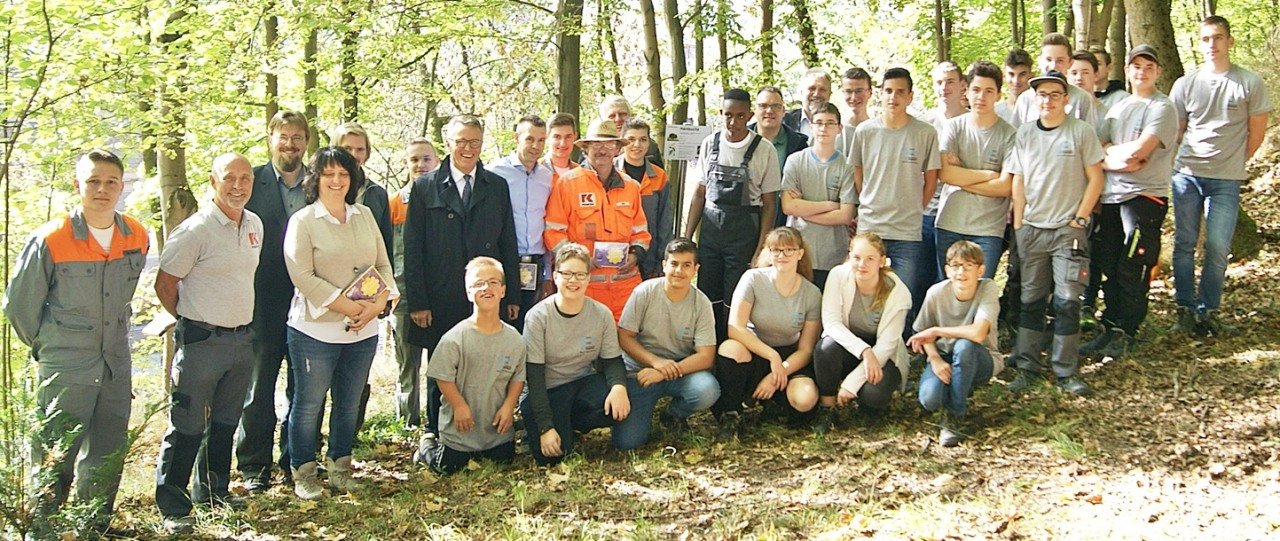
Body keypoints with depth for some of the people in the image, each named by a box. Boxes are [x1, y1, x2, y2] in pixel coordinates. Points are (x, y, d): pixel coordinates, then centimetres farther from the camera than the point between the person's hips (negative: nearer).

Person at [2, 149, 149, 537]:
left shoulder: (136, 238, 1)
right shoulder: (51, 241, -14)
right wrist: (46, 346, 8)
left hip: (116, 367, 5)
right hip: (65, 371, -5)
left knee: (109, 455, 15)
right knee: (56, 461, 1)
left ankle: (97, 524, 31)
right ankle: (44, 530, 17)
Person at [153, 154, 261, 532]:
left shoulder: (255, 224, 8)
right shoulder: (196, 230, -15)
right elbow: (165, 284, -8)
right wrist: (192, 321, 3)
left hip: (242, 340, 7)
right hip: (202, 342, -7)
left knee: (226, 423, 18)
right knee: (187, 429, -1)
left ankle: (214, 490, 33)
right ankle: (172, 507, 10)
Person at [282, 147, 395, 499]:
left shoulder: (365, 216, 10)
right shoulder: (302, 221, -5)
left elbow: (383, 265, 9)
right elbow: (303, 276, -14)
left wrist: (381, 302, -10)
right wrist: (348, 306, -19)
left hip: (364, 330, 5)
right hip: (315, 329, -5)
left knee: (349, 404, 14)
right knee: (309, 404, 5)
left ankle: (339, 467, 27)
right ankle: (303, 474, 18)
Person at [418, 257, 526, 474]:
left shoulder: (514, 339, -6)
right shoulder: (455, 338, -18)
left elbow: (518, 376, 3)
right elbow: (442, 376, -14)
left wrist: (508, 406, -7)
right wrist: (460, 406, -16)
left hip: (497, 425, 4)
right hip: (460, 426, -3)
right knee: (448, 468, 3)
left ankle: (479, 453, 39)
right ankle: (428, 447, 33)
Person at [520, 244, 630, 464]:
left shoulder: (602, 314, -5)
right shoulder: (538, 316, -14)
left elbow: (612, 361, 0)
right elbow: (534, 376, -14)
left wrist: (619, 386, -26)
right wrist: (545, 427, -21)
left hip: (585, 382, 3)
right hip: (547, 390, -3)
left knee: (618, 408, -29)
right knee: (550, 456, -23)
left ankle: (569, 425, 0)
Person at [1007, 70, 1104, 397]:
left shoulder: (1081, 131, -1)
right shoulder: (1025, 134, 8)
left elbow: (1095, 177, -1)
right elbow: (1018, 181, 10)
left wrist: (1080, 218, -6)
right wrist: (1018, 223, 5)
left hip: (1068, 228, -3)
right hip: (1032, 229, 3)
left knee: (1067, 301, -5)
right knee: (1031, 300, 7)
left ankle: (1067, 371, 3)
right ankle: (1028, 367, 14)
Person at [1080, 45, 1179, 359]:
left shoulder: (1162, 107, -4)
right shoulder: (1117, 109, 18)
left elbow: (1138, 150, -17)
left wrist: (1110, 152, -1)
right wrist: (1122, 160, -11)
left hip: (1146, 196, -7)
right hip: (1112, 196, 7)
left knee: (1133, 270, -6)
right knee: (1110, 268, 8)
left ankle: (1125, 335, 2)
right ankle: (1111, 330, 17)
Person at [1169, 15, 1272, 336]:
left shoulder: (1250, 83, 0)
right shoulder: (1185, 84, 5)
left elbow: (1256, 132, 7)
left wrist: (1232, 162, 9)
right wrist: (1194, 159, 9)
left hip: (1226, 180, -2)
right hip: (1187, 174, 2)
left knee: (1218, 249, -3)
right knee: (1184, 244, 3)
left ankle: (1208, 312, 8)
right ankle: (1186, 311, 11)